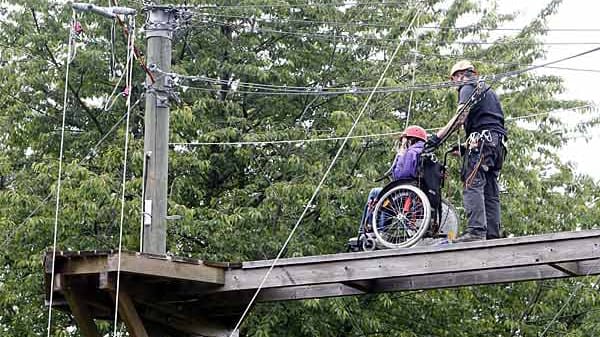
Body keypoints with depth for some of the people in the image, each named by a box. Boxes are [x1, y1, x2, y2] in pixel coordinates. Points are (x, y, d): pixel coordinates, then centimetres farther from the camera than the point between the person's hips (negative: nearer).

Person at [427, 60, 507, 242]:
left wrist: (438, 137, -17)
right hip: (498, 142, 9)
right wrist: (465, 146, 30)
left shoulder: (468, 87, 4)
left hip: (481, 140, -9)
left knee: (473, 186, -18)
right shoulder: (488, 90, 32)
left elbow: (460, 117, -12)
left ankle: (476, 230, -30)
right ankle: (492, 234, -2)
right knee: (491, 191, 4)